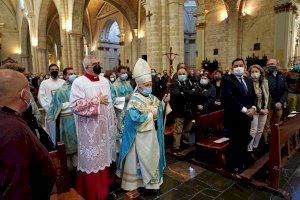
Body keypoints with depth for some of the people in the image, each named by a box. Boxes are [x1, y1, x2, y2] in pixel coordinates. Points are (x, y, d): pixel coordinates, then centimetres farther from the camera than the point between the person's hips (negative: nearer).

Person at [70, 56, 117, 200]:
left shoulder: (105, 81, 9)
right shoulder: (79, 82, -11)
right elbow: (74, 105, -21)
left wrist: (114, 121, 13)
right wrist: (96, 100, -18)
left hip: (105, 127, 6)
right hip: (90, 130, -6)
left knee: (104, 156, 17)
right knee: (92, 160, 6)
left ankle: (105, 183, 36)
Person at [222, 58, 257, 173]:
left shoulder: (249, 80, 14)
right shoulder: (228, 80, -9)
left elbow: (254, 96, 14)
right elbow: (230, 98, -19)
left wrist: (253, 108, -5)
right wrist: (244, 110, -18)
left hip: (247, 116, 6)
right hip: (234, 117, -6)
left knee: (245, 141, 15)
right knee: (235, 143, 5)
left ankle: (243, 162, 32)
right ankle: (235, 165, 23)